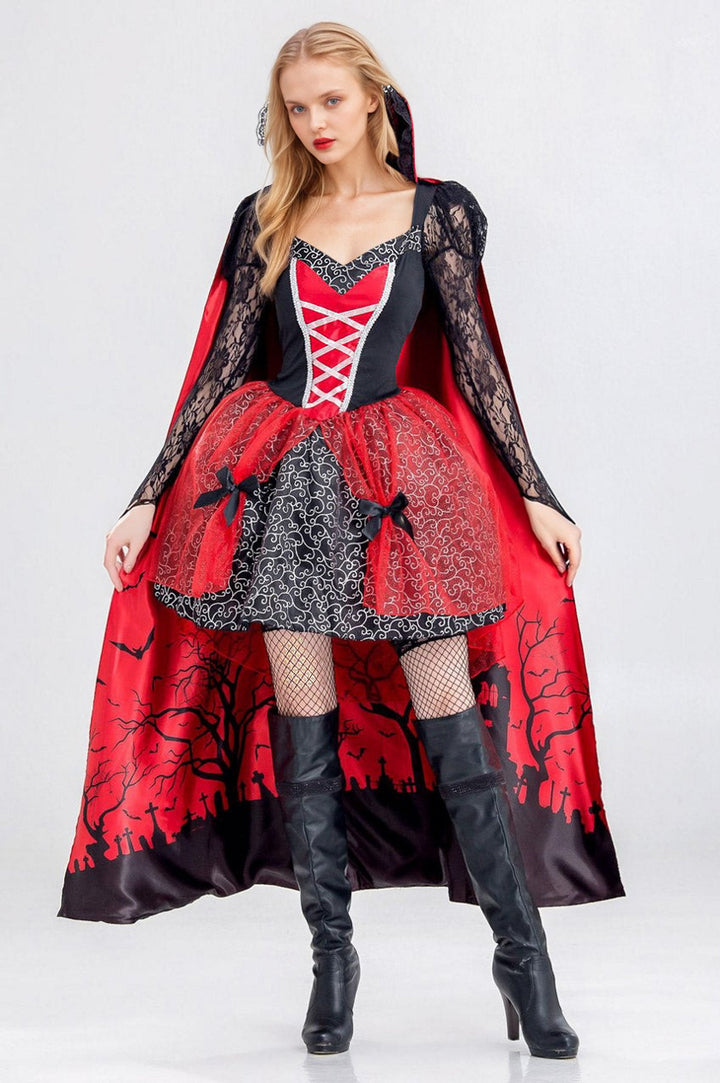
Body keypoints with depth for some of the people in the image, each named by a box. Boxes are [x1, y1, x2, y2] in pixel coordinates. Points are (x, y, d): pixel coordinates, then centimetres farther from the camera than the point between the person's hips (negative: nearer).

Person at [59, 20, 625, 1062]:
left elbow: (475, 358, 5)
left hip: (396, 473, -2)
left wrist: (537, 496, 3)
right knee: (304, 730, 2)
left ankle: (524, 956, 7)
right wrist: (148, 500, 3)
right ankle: (331, 955, 15)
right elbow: (222, 368, 8)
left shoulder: (434, 210, 4)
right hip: (281, 476, 2)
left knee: (453, 722, -3)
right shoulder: (267, 218, 8)